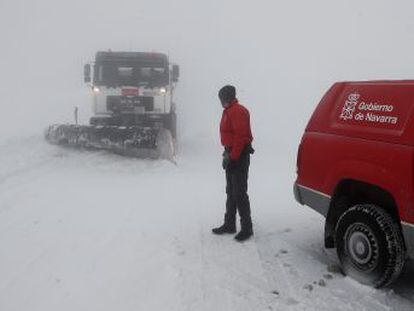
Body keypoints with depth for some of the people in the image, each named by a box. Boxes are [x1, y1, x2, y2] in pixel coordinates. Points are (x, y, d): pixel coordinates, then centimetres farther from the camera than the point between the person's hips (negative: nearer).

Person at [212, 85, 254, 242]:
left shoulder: (238, 111, -15)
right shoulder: (228, 111, 18)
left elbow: (240, 136, -22)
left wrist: (232, 157, -22)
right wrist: (227, 154, 15)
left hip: (239, 157, -11)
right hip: (231, 155, 11)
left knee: (239, 193, -9)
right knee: (231, 192, 15)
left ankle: (246, 227, -2)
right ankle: (229, 224, 25)